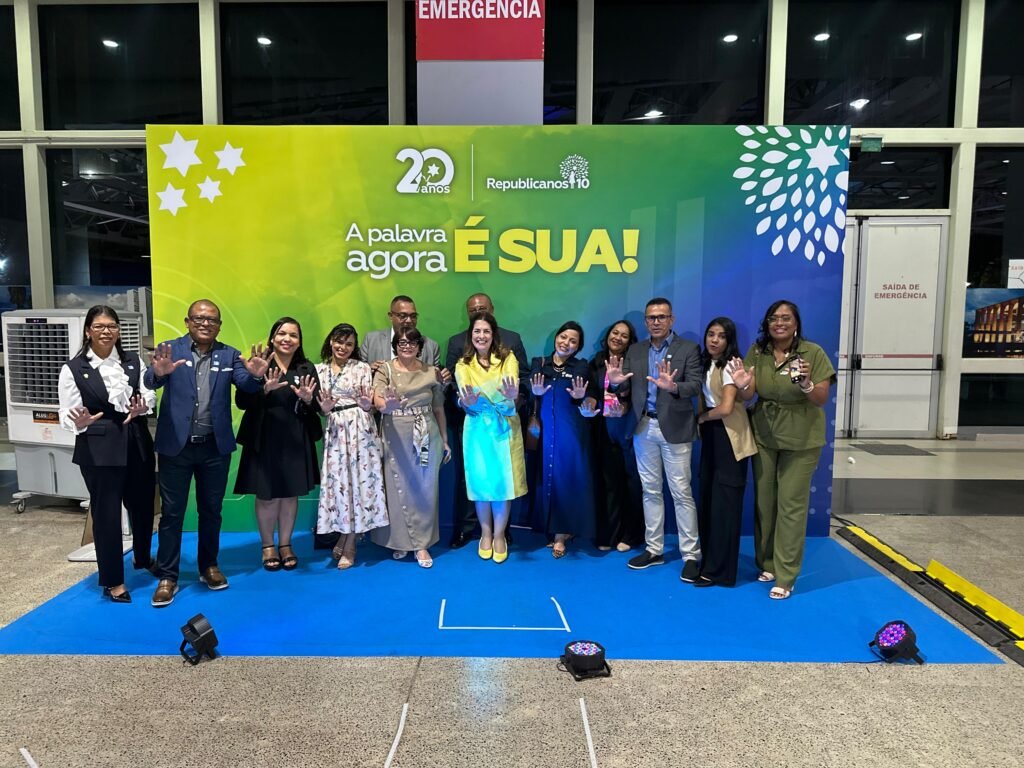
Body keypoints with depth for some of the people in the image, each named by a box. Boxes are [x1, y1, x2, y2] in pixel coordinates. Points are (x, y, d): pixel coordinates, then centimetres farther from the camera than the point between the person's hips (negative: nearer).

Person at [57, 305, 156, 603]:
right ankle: (113, 580, 21)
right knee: (106, 513, 5)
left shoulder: (133, 361, 4)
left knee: (143, 505, 18)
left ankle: (142, 557, 45)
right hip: (99, 450, -4)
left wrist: (141, 407, -19)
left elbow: (149, 394, 3)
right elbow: (68, 415, -7)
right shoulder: (73, 369, -6)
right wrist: (79, 422, -28)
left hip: (137, 444, 4)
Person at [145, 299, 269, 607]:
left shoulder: (229, 355, 3)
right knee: (171, 512, 7)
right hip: (176, 445, -2)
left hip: (215, 446, 2)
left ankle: (209, 566, 30)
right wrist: (159, 373, -42)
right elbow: (149, 381, -18)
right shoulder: (170, 349, -2)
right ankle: (167, 577, 17)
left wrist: (256, 374, -36)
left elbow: (246, 385, -12)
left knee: (211, 510, 14)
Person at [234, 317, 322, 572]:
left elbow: (317, 408, 0)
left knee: (290, 494, 11)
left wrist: (307, 399, -21)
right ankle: (268, 546, 25)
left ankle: (286, 544, 27)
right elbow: (241, 401, -12)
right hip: (263, 440, -2)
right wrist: (265, 389, -26)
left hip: (296, 442, 2)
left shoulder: (307, 369, 3)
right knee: (266, 495, 7)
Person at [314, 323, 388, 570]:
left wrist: (367, 405, -22)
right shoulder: (319, 370, 11)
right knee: (337, 481, 3)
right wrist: (324, 408, -12)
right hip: (334, 430, 2)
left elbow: (369, 403, 0)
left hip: (360, 429, -2)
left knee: (358, 480, -2)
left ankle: (349, 545, 8)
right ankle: (344, 537, 21)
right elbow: (316, 404, 10)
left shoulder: (362, 368, 3)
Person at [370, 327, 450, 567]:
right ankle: (399, 540, 21)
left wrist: (444, 440, 10)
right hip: (395, 437, -1)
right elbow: (377, 400, -16)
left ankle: (422, 544, 14)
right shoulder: (385, 370, 0)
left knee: (424, 489, 5)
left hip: (427, 437, 2)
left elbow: (439, 409, 10)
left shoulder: (432, 372, 6)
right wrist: (387, 404, -39)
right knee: (398, 488, 5)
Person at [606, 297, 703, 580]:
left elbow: (696, 385, -14)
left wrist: (673, 387, -33)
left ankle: (691, 555, 9)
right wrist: (617, 381, -21)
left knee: (681, 492, 0)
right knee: (650, 491, 13)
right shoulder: (635, 351, 10)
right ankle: (654, 549, 24)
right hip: (644, 428, 4)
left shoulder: (688, 349, -2)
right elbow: (627, 388, 1)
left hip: (674, 428, -4)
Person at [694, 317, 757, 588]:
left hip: (728, 437, -8)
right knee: (708, 499, 11)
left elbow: (726, 408, -21)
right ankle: (709, 559, 24)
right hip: (710, 436, 8)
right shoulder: (706, 364, 12)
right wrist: (701, 424, 0)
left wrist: (702, 418, -5)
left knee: (724, 502, -2)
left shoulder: (730, 365, -13)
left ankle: (720, 570, 8)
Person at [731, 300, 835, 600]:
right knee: (764, 502, 10)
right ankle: (766, 563, 27)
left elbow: (822, 399, -11)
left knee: (791, 506, -1)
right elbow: (749, 395, -4)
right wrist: (743, 385, -27)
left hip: (802, 440, -3)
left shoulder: (813, 353, -12)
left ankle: (785, 576, 7)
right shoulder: (757, 351, -2)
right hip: (764, 437, 3)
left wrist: (806, 385, -32)